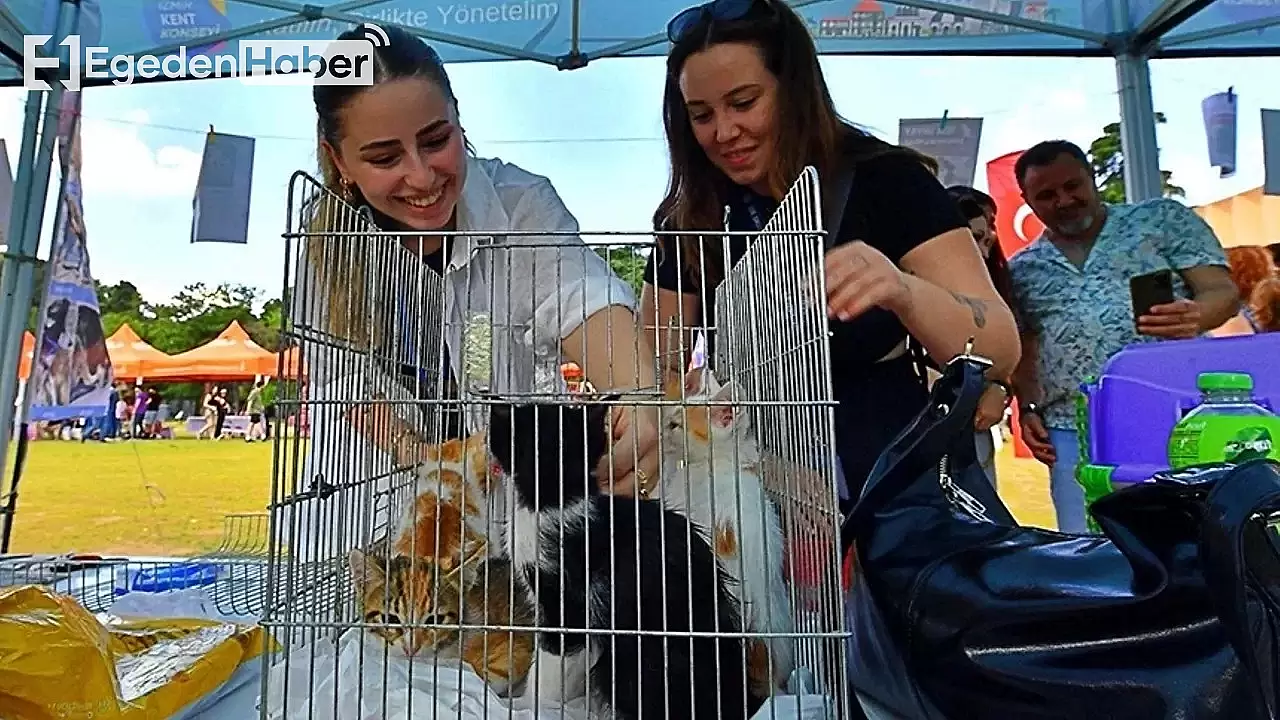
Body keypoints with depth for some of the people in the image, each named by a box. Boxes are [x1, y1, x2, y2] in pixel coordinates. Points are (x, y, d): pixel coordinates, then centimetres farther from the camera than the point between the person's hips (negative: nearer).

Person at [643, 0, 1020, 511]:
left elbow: (1001, 352, -14)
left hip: (886, 483, -1)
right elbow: (655, 365, 3)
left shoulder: (887, 182, -8)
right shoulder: (690, 221, 0)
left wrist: (902, 291, -33)